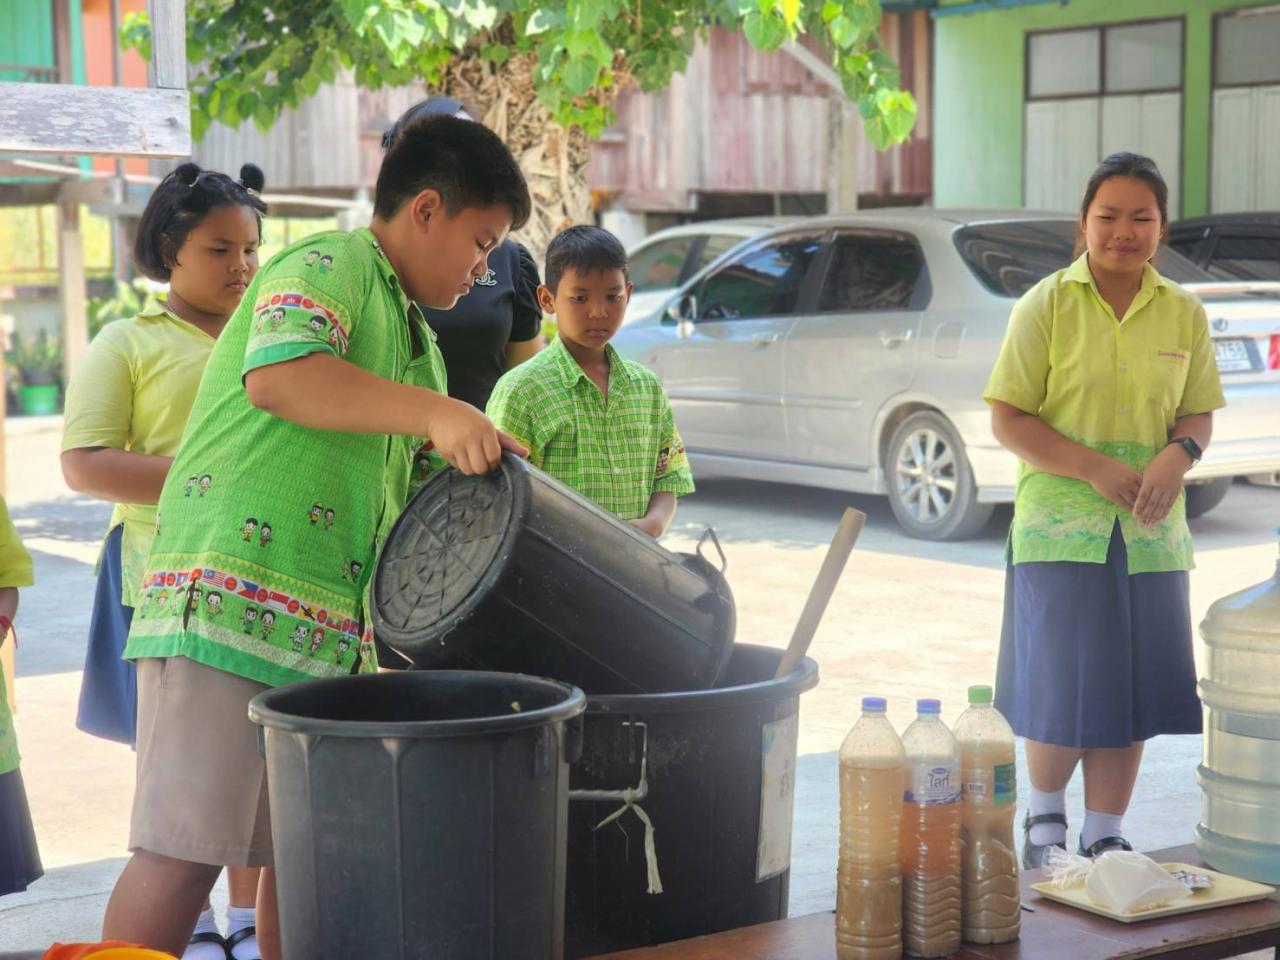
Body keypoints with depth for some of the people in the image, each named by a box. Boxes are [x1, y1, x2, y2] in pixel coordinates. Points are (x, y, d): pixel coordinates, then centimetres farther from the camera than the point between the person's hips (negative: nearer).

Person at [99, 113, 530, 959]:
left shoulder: (418, 343, 25)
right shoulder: (330, 267, -4)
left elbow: (417, 490, 28)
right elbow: (276, 374, -25)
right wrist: (434, 411, -29)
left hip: (329, 631, 9)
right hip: (230, 600, -9)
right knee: (186, 851, -11)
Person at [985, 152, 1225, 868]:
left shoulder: (1184, 313, 6)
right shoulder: (1047, 304, -4)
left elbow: (1200, 412, 11)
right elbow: (1008, 418, -6)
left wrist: (1179, 455, -12)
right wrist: (1096, 468, -16)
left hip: (1151, 530, 3)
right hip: (1059, 526, -3)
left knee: (1131, 688, 6)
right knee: (1061, 686, -2)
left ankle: (1106, 836, 21)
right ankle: (1045, 815, 23)